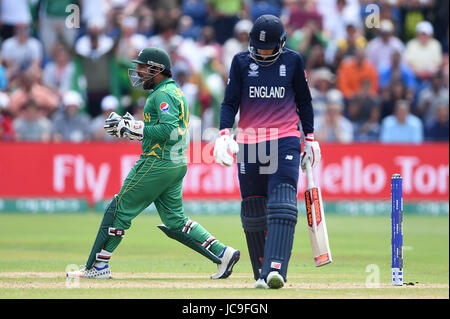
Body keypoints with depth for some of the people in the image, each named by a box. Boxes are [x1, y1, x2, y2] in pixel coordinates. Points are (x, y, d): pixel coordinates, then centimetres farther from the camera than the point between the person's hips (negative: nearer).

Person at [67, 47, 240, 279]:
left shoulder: (163, 94, -13)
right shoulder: (175, 91, 19)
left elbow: (169, 130, -25)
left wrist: (132, 128, -20)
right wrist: (129, 126, 14)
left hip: (157, 164, -10)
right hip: (176, 165, 10)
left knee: (119, 209, -1)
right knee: (175, 222, 12)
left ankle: (97, 266, 3)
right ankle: (222, 253, 3)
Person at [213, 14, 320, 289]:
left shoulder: (293, 61, 5)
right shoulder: (241, 62, 6)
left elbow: (304, 101, 14)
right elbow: (230, 101, 5)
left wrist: (310, 138, 12)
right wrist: (224, 134, -10)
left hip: (285, 141, -2)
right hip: (248, 141, 2)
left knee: (282, 203, -17)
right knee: (253, 210, 3)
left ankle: (275, 269, -28)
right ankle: (261, 273, 14)